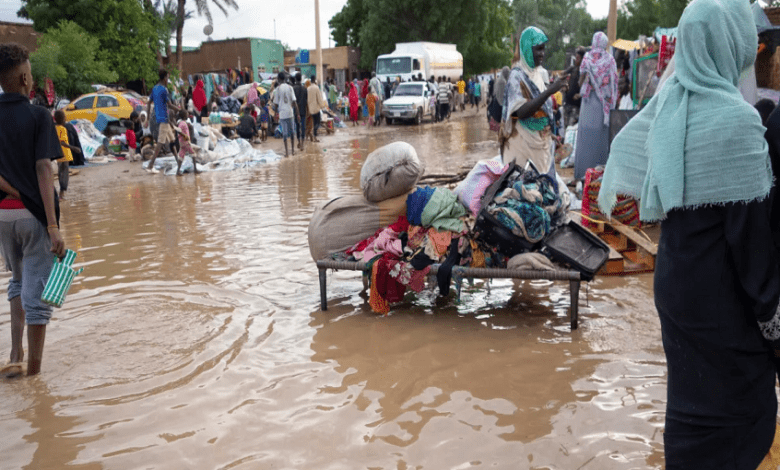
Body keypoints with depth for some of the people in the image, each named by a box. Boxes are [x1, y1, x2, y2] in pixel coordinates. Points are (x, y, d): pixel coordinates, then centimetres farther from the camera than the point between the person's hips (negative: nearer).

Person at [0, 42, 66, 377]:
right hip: (35, 212, -4)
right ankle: (33, 370, 9)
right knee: (37, 292, 3)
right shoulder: (38, 116, -8)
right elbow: (43, 169, -17)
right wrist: (54, 226, -20)